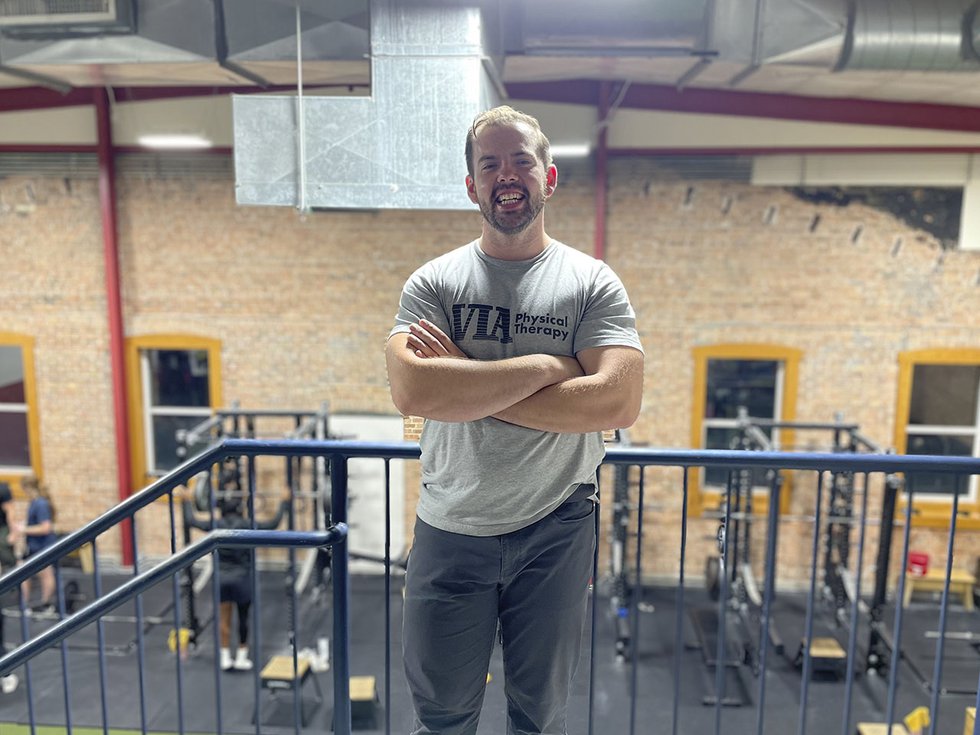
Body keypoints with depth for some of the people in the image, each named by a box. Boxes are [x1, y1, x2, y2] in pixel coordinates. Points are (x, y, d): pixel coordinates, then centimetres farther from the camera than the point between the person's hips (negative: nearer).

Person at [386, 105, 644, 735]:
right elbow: (412, 391, -22)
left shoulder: (593, 283, -4)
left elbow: (619, 400, -20)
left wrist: (467, 384, -20)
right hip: (451, 532, 1)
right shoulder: (434, 282, -4)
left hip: (557, 531, 0)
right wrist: (548, 364, -21)